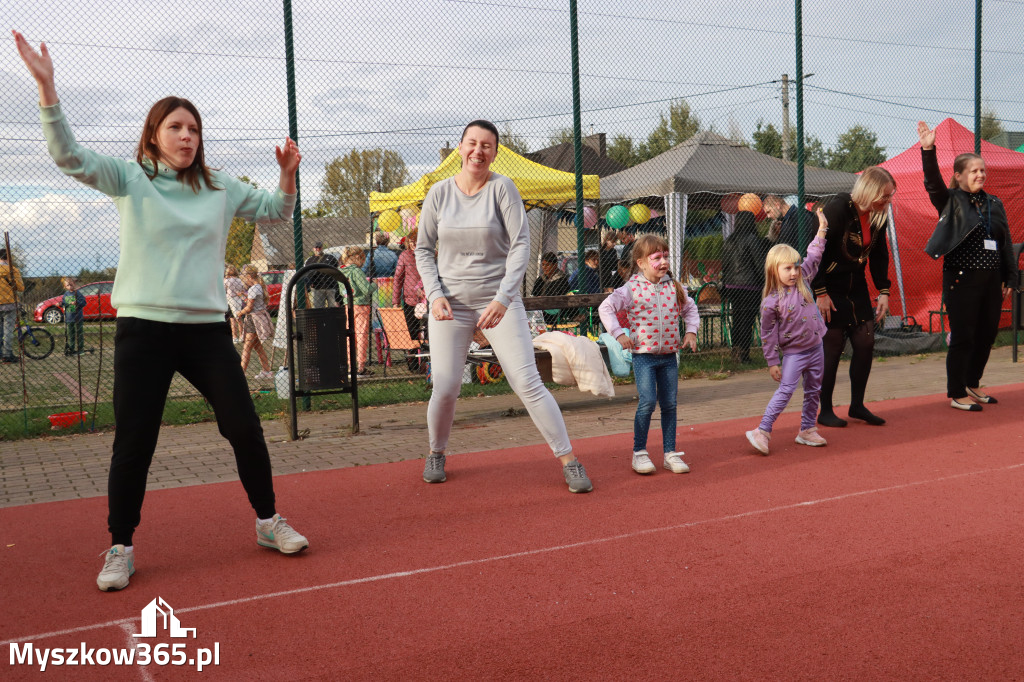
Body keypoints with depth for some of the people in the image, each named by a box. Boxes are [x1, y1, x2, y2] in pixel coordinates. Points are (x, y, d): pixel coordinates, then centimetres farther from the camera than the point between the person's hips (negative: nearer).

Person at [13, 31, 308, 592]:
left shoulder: (220, 187, 9)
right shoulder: (130, 178, 1)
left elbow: (274, 212, 19)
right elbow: (70, 157, -12)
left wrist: (288, 176, 0)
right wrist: (47, 90, -24)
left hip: (207, 327, 3)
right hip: (143, 328, -2)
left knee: (244, 429, 3)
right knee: (133, 444, 0)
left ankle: (267, 521, 22)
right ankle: (120, 548, 16)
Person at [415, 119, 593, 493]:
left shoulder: (502, 188, -5)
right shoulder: (439, 193, 2)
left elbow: (521, 244, -9)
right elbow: (424, 249, 9)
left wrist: (503, 298, -19)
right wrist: (435, 294, -6)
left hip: (500, 301, -2)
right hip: (450, 304, 2)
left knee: (528, 383, -6)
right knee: (445, 387, 0)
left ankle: (569, 460, 3)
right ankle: (436, 454, 27)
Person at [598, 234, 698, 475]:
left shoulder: (674, 287, 6)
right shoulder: (632, 289, -8)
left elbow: (690, 309, 22)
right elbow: (605, 308, -7)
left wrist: (691, 331, 9)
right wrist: (619, 333, -12)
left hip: (669, 355, 5)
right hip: (644, 355, -4)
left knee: (669, 404, 7)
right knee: (647, 402, -13)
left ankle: (670, 453, 18)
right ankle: (639, 452, 3)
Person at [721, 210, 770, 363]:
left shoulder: (728, 241, 11)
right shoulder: (752, 239, -9)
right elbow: (760, 264, -9)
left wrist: (725, 288, 21)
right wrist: (766, 284, -1)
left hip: (731, 286, 6)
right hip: (749, 286, -6)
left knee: (736, 319, 13)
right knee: (747, 320, -3)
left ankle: (735, 352, 16)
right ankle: (743, 354, -4)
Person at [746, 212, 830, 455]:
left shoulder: (802, 280, -1)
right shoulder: (771, 302, -16)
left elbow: (813, 256, 10)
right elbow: (767, 334, -12)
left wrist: (822, 228, 6)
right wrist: (772, 363, -10)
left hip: (815, 347, 6)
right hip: (793, 352, -6)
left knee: (813, 391, 13)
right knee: (784, 392, -12)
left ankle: (807, 430, 25)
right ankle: (762, 431, -8)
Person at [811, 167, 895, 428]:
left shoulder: (879, 215, 1)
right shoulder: (838, 208, -21)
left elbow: (879, 255, 12)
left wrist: (883, 291, 6)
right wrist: (820, 293, -20)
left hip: (856, 286, 7)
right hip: (828, 286, -7)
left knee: (865, 342, 2)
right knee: (832, 346, -5)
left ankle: (857, 406, 15)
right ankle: (825, 411, 6)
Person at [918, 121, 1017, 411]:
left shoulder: (994, 204, 13)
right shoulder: (952, 202, -2)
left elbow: (1006, 243, 15)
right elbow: (933, 182, -20)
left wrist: (1010, 278, 11)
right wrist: (928, 150, -35)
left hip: (991, 280, 6)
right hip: (962, 280, -6)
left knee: (987, 335, 12)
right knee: (963, 337, -2)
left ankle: (972, 384, 30)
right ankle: (956, 394, 9)